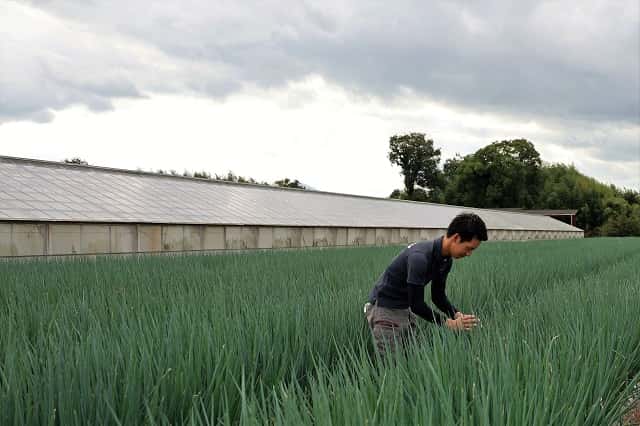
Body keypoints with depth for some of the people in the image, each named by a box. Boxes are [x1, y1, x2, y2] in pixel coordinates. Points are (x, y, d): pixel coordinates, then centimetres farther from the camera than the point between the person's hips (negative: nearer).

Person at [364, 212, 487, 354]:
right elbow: (416, 304, -27)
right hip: (385, 309, -9)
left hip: (406, 309, 9)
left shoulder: (446, 260, -3)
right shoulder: (420, 257, -31)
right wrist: (449, 323, -23)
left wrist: (458, 316, -9)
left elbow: (438, 296, 8)